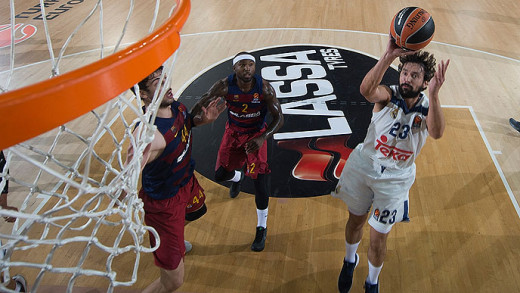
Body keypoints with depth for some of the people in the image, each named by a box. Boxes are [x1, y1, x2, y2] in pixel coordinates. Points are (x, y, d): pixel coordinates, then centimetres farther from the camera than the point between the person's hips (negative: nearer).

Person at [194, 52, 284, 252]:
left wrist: (263, 138, -35)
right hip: (233, 132, 2)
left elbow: (279, 118, -20)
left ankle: (262, 229, 14)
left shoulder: (265, 89, -25)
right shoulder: (225, 86, -23)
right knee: (220, 175, 6)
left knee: (260, 183, -8)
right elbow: (202, 104, -11)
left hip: (256, 135, -2)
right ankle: (237, 177, 48)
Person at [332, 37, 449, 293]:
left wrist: (433, 95, -56)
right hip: (363, 166, 1)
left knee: (378, 240, 9)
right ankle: (349, 261, 53)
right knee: (355, 221, 21)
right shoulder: (387, 95, -16)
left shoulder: (428, 109, -15)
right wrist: (388, 57, -56)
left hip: (395, 179, 0)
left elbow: (437, 133, -40)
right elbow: (366, 90, -41)